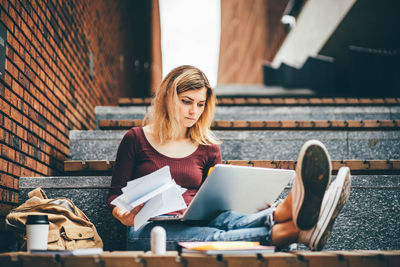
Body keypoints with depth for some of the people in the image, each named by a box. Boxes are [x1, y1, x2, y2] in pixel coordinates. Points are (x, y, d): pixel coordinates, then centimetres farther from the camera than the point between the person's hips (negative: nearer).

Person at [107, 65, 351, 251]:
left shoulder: (208, 147, 17)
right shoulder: (136, 139, 10)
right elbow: (116, 195, 10)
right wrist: (124, 215, -15)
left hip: (198, 225, 3)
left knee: (230, 220, -35)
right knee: (213, 238, -36)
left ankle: (293, 209, -66)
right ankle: (296, 231, -63)